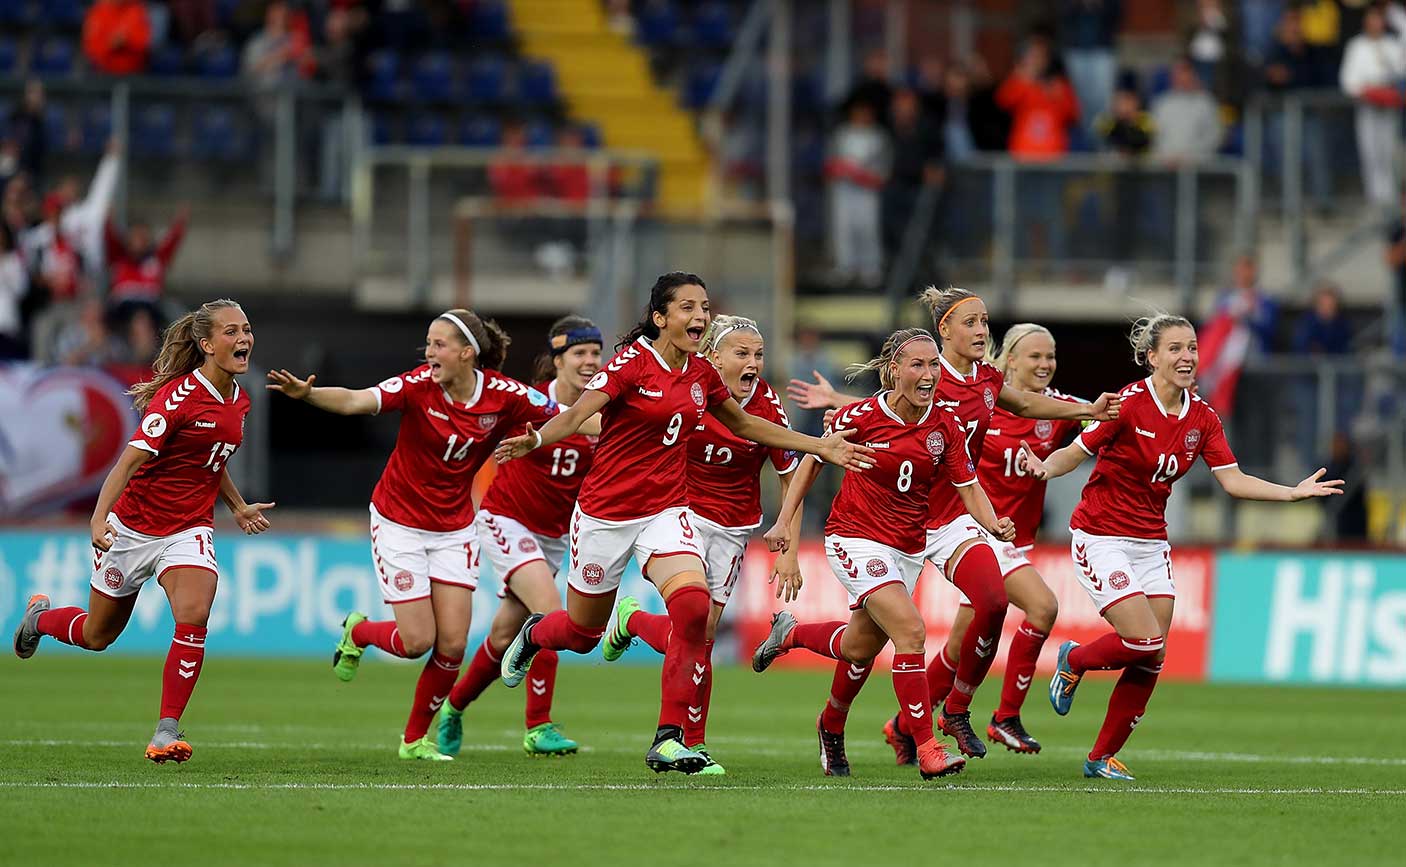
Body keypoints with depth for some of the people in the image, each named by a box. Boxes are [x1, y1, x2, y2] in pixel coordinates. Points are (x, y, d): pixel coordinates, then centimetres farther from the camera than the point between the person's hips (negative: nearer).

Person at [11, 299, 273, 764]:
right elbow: (130, 460, -25)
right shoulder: (178, 397, -21)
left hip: (189, 530, 4)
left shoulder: (238, 401, 2)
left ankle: (167, 730, -15)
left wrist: (238, 507, 24)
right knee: (99, 634, 13)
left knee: (193, 618, -23)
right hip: (133, 527, -4)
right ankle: (40, 617, 48)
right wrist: (99, 519, -34)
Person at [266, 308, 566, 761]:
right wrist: (307, 393, -51)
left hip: (454, 528, 3)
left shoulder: (504, 396, -11)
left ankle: (416, 738, 17)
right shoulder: (418, 385, -19)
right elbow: (355, 401, -34)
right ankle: (357, 632, 29)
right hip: (400, 523, -3)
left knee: (452, 643, -3)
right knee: (417, 641, -5)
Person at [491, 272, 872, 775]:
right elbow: (575, 417, -24)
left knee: (693, 606, -23)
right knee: (583, 632, 11)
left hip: (666, 511, 4)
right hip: (607, 511, -4)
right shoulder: (632, 362, -14)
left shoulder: (702, 375, 4)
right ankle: (534, 634, 51)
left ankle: (667, 740, -18)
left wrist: (821, 447, 22)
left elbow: (744, 424, 22)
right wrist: (533, 440, -45)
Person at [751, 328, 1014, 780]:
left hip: (908, 547, 6)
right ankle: (927, 750, -20)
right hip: (856, 538, -6)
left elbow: (969, 489, -1)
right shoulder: (861, 416, -14)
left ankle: (791, 634, 48)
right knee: (910, 631, -22)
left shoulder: (946, 427, -4)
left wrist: (994, 525, -21)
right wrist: (784, 521, -2)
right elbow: (813, 459, 0)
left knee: (862, 645, 16)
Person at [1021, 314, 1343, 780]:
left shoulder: (1202, 418, 1)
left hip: (1150, 542, 6)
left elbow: (1232, 479, 2)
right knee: (1145, 641, -17)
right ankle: (1074, 660, 15)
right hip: (1101, 538, -6)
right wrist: (1044, 468, -33)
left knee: (1151, 661, 1)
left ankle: (1102, 757, 15)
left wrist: (1294, 492, -7)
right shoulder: (1128, 404, -16)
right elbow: (1076, 452, -12)